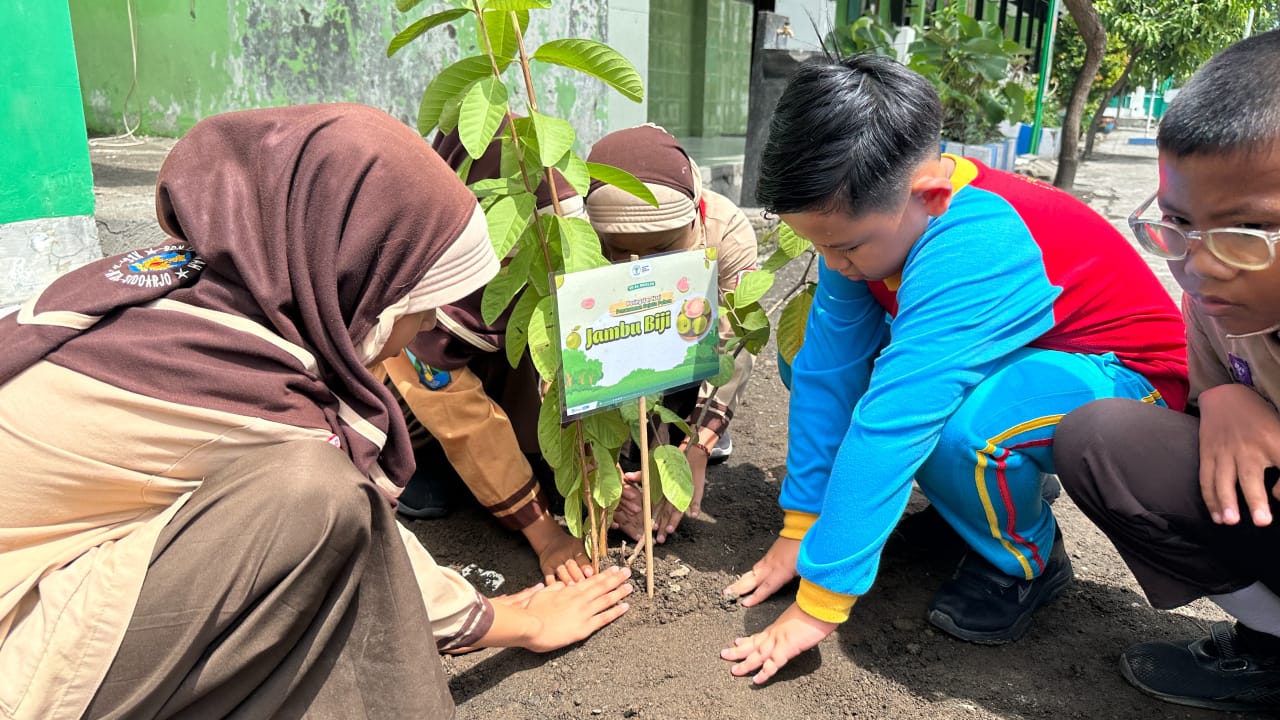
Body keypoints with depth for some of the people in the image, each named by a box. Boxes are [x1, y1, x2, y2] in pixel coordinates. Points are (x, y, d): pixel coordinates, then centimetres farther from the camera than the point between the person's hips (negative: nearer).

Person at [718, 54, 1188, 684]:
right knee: (811, 350, -4)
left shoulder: (973, 248, -39)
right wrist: (800, 529, -14)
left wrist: (819, 602, -37)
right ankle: (962, 500, 9)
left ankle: (1025, 559, -4)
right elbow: (829, 373, -15)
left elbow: (890, 425, -41)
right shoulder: (864, 215, -16)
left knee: (958, 430, -39)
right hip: (1015, 353, 7)